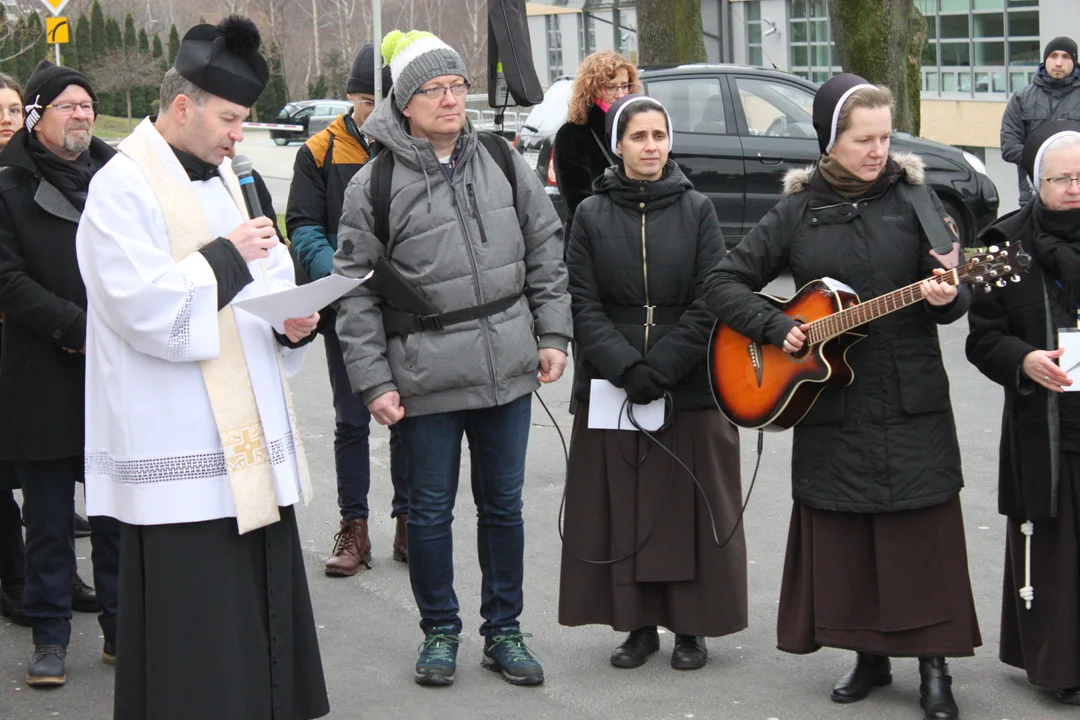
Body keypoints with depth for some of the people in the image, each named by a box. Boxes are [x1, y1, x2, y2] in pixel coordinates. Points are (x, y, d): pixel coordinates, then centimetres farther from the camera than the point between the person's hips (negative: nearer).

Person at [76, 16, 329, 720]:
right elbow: (146, 307, -19)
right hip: (180, 453, -8)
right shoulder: (122, 187, -9)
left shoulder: (221, 178, 17)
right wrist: (227, 256, -11)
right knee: (196, 641, -5)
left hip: (251, 440, 8)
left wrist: (291, 323, 2)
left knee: (265, 604, 10)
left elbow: (267, 282, 23)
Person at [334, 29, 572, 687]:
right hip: (425, 378, -2)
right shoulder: (374, 185, -6)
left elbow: (546, 255, 12)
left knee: (504, 504, 12)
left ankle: (504, 629, 25)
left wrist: (552, 335, 5)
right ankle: (440, 631, 25)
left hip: (508, 369, 3)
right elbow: (357, 292, -4)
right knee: (431, 510, 8)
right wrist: (373, 381, -7)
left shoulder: (504, 165, 4)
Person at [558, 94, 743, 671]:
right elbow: (584, 305, -2)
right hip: (610, 387, 1)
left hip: (690, 388, -1)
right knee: (623, 509, 3)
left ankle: (691, 627, 12)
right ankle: (638, 624, 15)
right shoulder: (592, 216, 4)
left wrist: (661, 369, -13)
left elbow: (710, 301, -4)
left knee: (688, 509, 2)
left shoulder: (697, 211, 3)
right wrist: (626, 369, -15)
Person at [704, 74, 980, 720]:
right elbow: (725, 283, 6)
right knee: (842, 540, 7)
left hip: (912, 406, -1)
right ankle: (870, 657, 22)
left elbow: (956, 291, -1)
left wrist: (948, 296, -24)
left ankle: (934, 668, 9)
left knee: (922, 537, -1)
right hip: (830, 408, 2)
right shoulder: (798, 211, 3)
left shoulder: (913, 197, 1)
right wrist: (775, 328, -8)